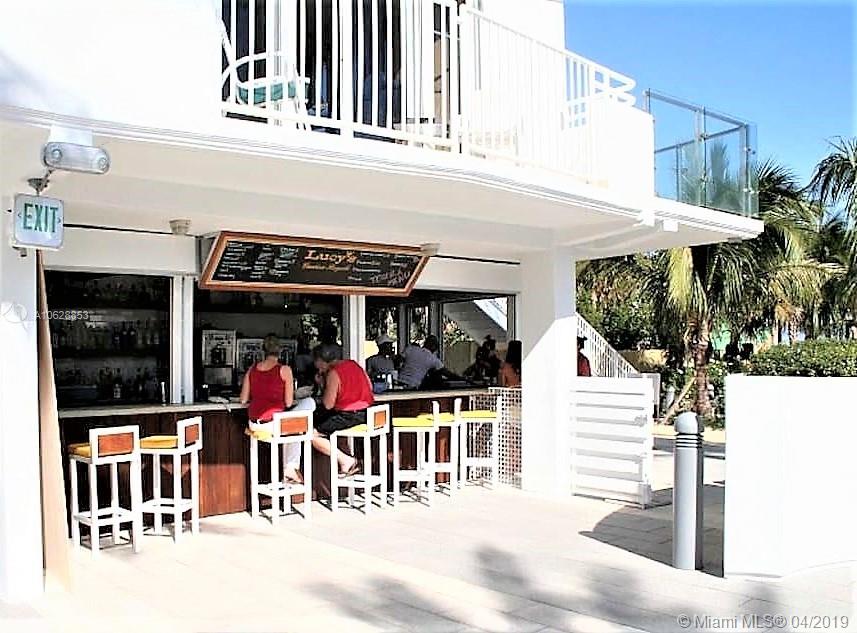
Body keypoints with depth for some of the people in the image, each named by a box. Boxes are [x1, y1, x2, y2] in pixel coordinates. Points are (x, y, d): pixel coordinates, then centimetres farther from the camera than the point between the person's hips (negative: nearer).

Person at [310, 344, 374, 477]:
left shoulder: (333, 373, -13)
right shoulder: (353, 364, 11)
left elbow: (328, 405, -12)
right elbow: (369, 388, 17)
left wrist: (322, 385, 1)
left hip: (349, 415, -9)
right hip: (367, 414, 9)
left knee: (313, 434, -5)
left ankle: (345, 460, -12)